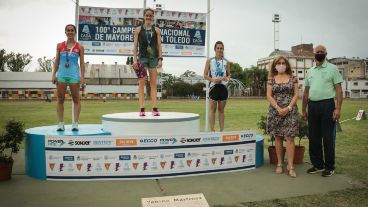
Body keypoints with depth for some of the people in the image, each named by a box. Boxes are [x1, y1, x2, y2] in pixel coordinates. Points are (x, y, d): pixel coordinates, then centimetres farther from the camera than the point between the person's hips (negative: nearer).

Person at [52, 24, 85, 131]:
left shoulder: (79, 47, 5)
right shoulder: (60, 46, 11)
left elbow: (82, 62, 2)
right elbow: (57, 61, 12)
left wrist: (82, 76, -6)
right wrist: (54, 74, 4)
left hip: (74, 75, -2)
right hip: (61, 74, 2)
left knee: (76, 99, 0)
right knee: (60, 99, 2)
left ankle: (75, 123, 3)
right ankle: (60, 123, 7)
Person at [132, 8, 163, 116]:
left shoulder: (156, 30, 10)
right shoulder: (138, 29, 7)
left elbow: (159, 46, 6)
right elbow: (135, 46, 3)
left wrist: (160, 59, -4)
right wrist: (135, 59, -7)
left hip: (153, 57, 1)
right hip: (142, 57, -1)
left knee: (153, 83, 1)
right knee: (141, 83, -4)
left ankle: (154, 108, 1)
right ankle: (142, 108, -4)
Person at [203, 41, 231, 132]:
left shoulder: (226, 62, 10)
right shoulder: (209, 61, 3)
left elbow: (229, 74, 16)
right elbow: (205, 75, 1)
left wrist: (227, 78, -7)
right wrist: (213, 79, -16)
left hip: (223, 87, 3)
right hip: (213, 86, -3)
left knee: (221, 110, 8)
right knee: (213, 109, -1)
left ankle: (222, 130, 13)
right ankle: (212, 130, 4)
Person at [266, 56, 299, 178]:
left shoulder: (293, 78, 6)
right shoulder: (271, 79, 7)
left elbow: (296, 94, 1)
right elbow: (269, 96, 0)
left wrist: (288, 108, -12)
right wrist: (278, 108, -13)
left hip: (290, 111, -1)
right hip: (275, 111, 1)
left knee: (290, 137, -6)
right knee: (278, 137, 5)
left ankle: (290, 166, -3)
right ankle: (279, 164, 15)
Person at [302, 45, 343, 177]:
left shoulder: (332, 69, 1)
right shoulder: (310, 71, 15)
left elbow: (338, 89, -5)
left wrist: (338, 108, -15)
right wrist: (304, 110, 15)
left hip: (327, 105, -5)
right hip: (312, 106, 5)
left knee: (328, 138, -1)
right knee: (313, 138, 9)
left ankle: (330, 167, 11)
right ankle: (318, 165, 21)